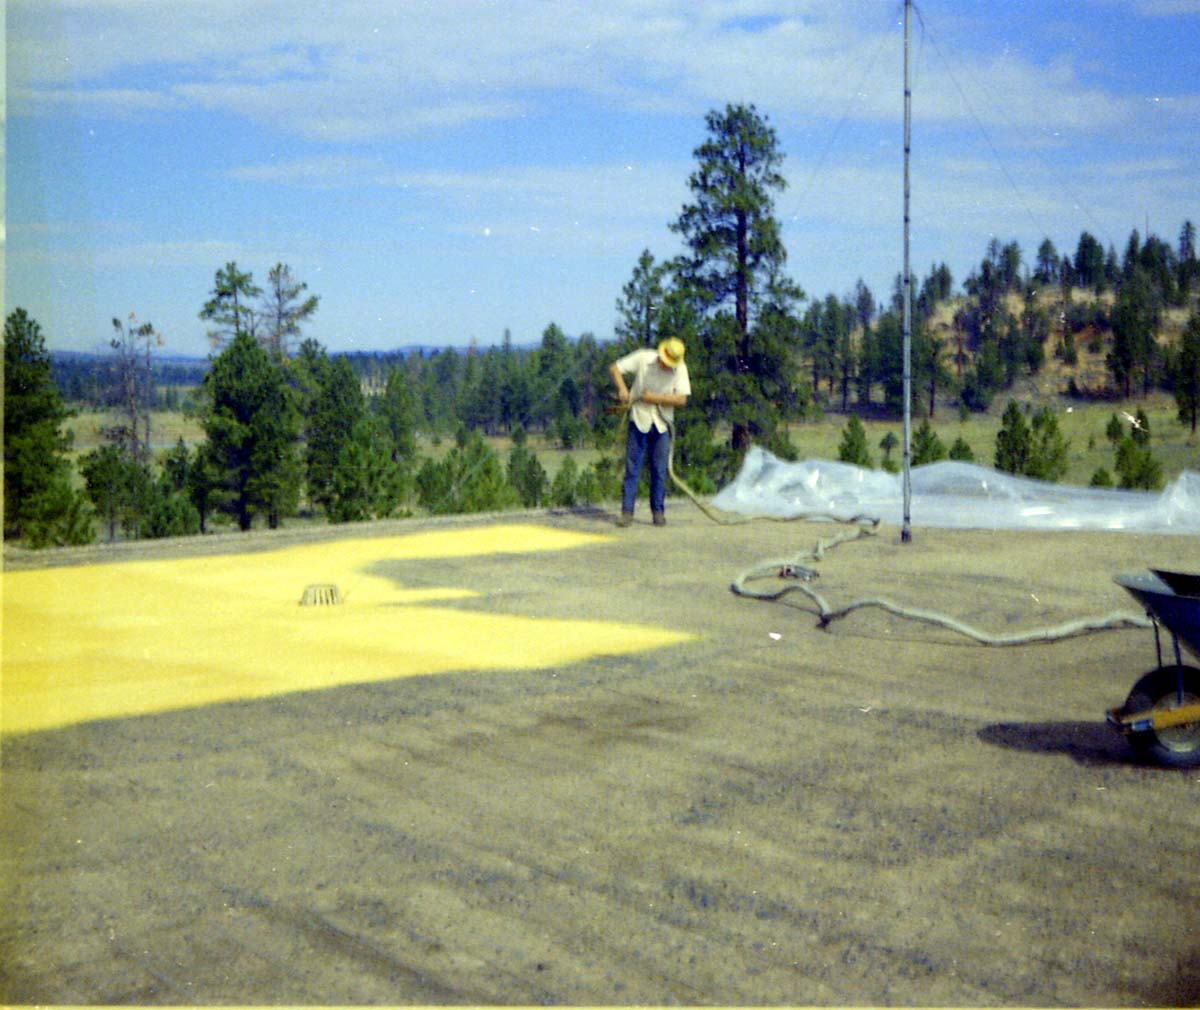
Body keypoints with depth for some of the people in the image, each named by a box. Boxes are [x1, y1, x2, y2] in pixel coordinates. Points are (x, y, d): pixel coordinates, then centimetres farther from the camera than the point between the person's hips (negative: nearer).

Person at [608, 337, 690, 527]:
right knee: (632, 467, -2)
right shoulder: (643, 358, -7)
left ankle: (658, 512, 14)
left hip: (662, 424, 1)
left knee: (659, 470, 4)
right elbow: (614, 368, -2)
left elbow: (682, 399, -10)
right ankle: (627, 511, 1)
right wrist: (622, 388, -17)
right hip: (639, 420, -1)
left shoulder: (680, 369, -5)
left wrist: (655, 398, -17)